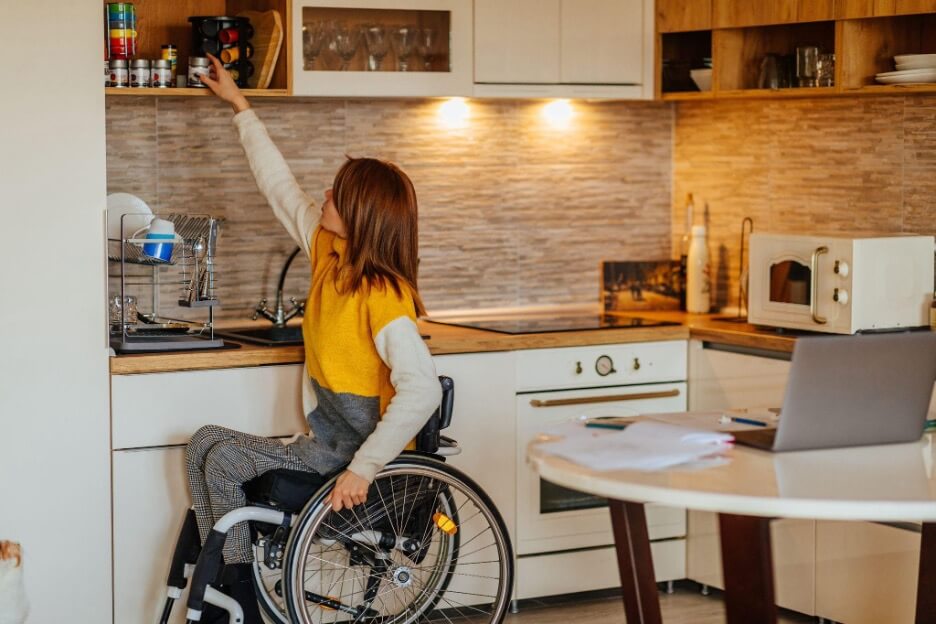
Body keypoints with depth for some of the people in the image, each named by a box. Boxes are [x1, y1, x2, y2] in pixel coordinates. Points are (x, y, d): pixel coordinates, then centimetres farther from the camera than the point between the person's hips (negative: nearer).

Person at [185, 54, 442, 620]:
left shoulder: (384, 296, -23)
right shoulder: (328, 252, 3)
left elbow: (423, 389, -34)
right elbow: (280, 185, 15)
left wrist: (362, 469, -35)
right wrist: (240, 105, 23)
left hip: (358, 445, -9)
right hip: (327, 437, 9)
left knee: (222, 461, -15)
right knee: (206, 443, 4)